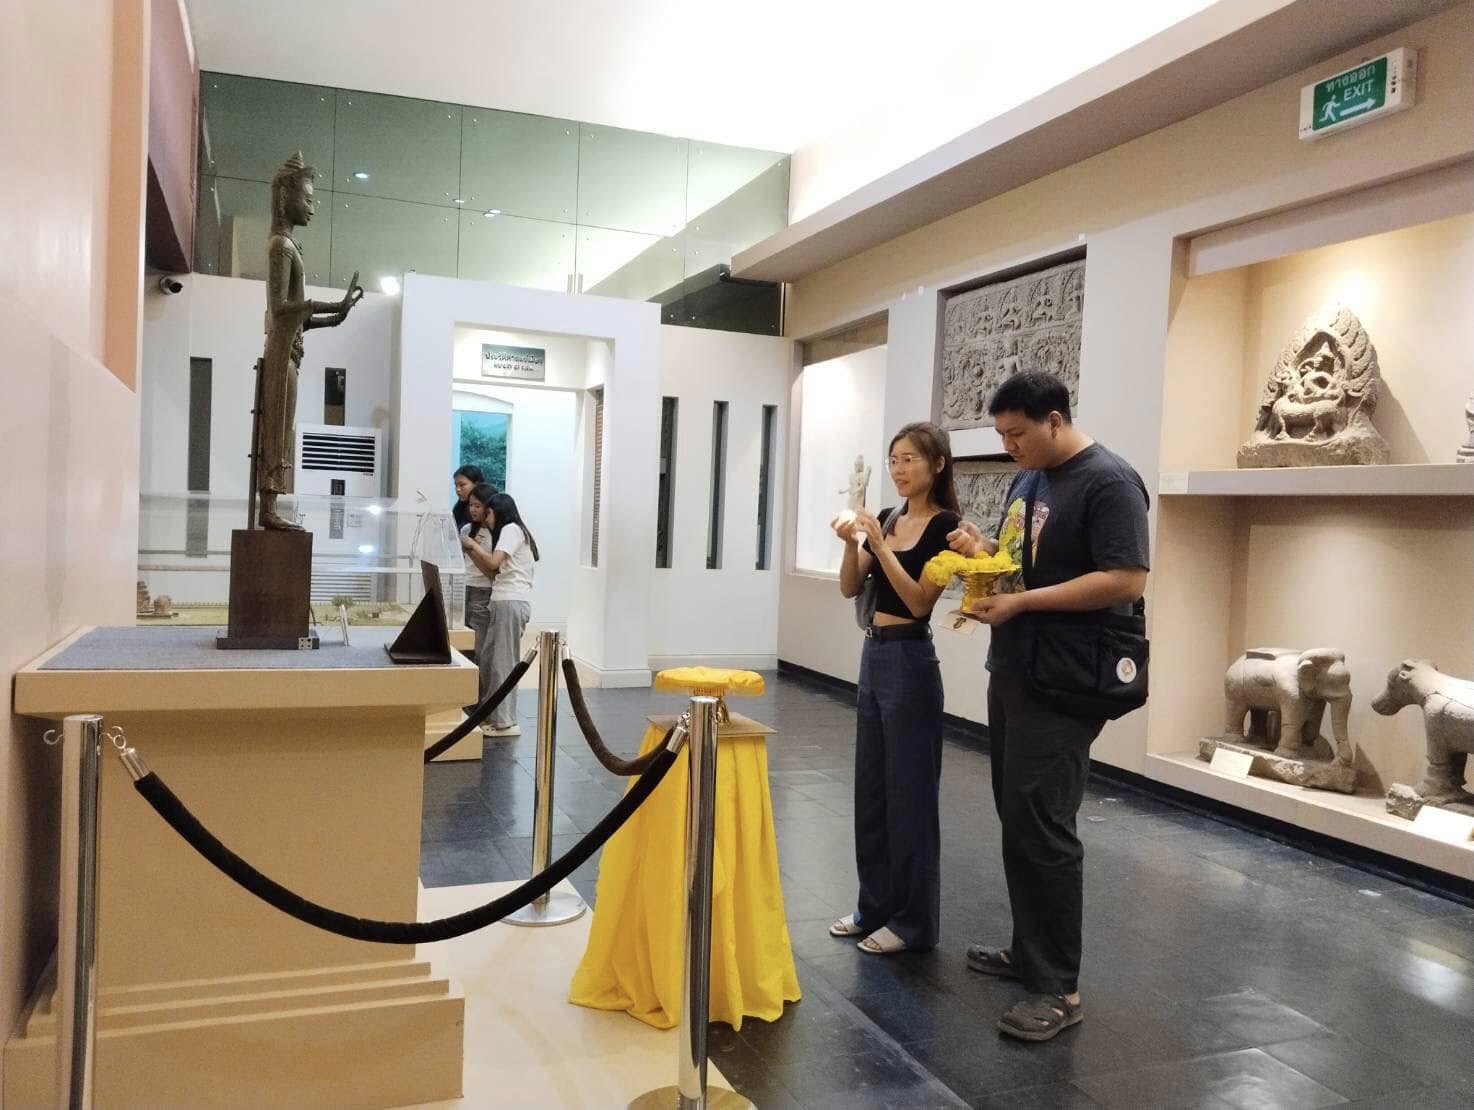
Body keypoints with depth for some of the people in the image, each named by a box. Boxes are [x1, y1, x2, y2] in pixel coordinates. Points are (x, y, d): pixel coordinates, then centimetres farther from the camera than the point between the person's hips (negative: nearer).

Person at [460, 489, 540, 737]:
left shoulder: (511, 529, -5)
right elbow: (492, 573, 19)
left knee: (502, 661, -8)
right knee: (487, 658, 9)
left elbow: (493, 562, -17)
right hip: (502, 602, 10)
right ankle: (491, 714, 15)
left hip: (512, 603, -10)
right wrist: (470, 551, 14)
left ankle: (505, 722, -5)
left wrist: (473, 545, -2)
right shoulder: (505, 533, 25)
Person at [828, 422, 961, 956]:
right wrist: (851, 543, -12)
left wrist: (879, 545, -22)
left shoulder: (945, 525, -10)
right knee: (870, 788, 14)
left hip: (910, 662, -8)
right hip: (873, 657, 8)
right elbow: (850, 587, 5)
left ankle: (913, 921, 13)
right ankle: (875, 906, 27)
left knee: (908, 792, 0)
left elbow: (920, 601, -18)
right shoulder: (888, 518, 11)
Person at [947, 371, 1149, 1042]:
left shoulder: (1107, 481, -13)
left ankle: (1059, 989, 4)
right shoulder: (1027, 479, 14)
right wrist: (979, 550, 3)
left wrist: (1020, 602, -22)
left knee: (1041, 826, -7)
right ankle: (1029, 950, 29)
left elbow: (1127, 580, -21)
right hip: (1010, 673, 9)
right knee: (1016, 818, 14)